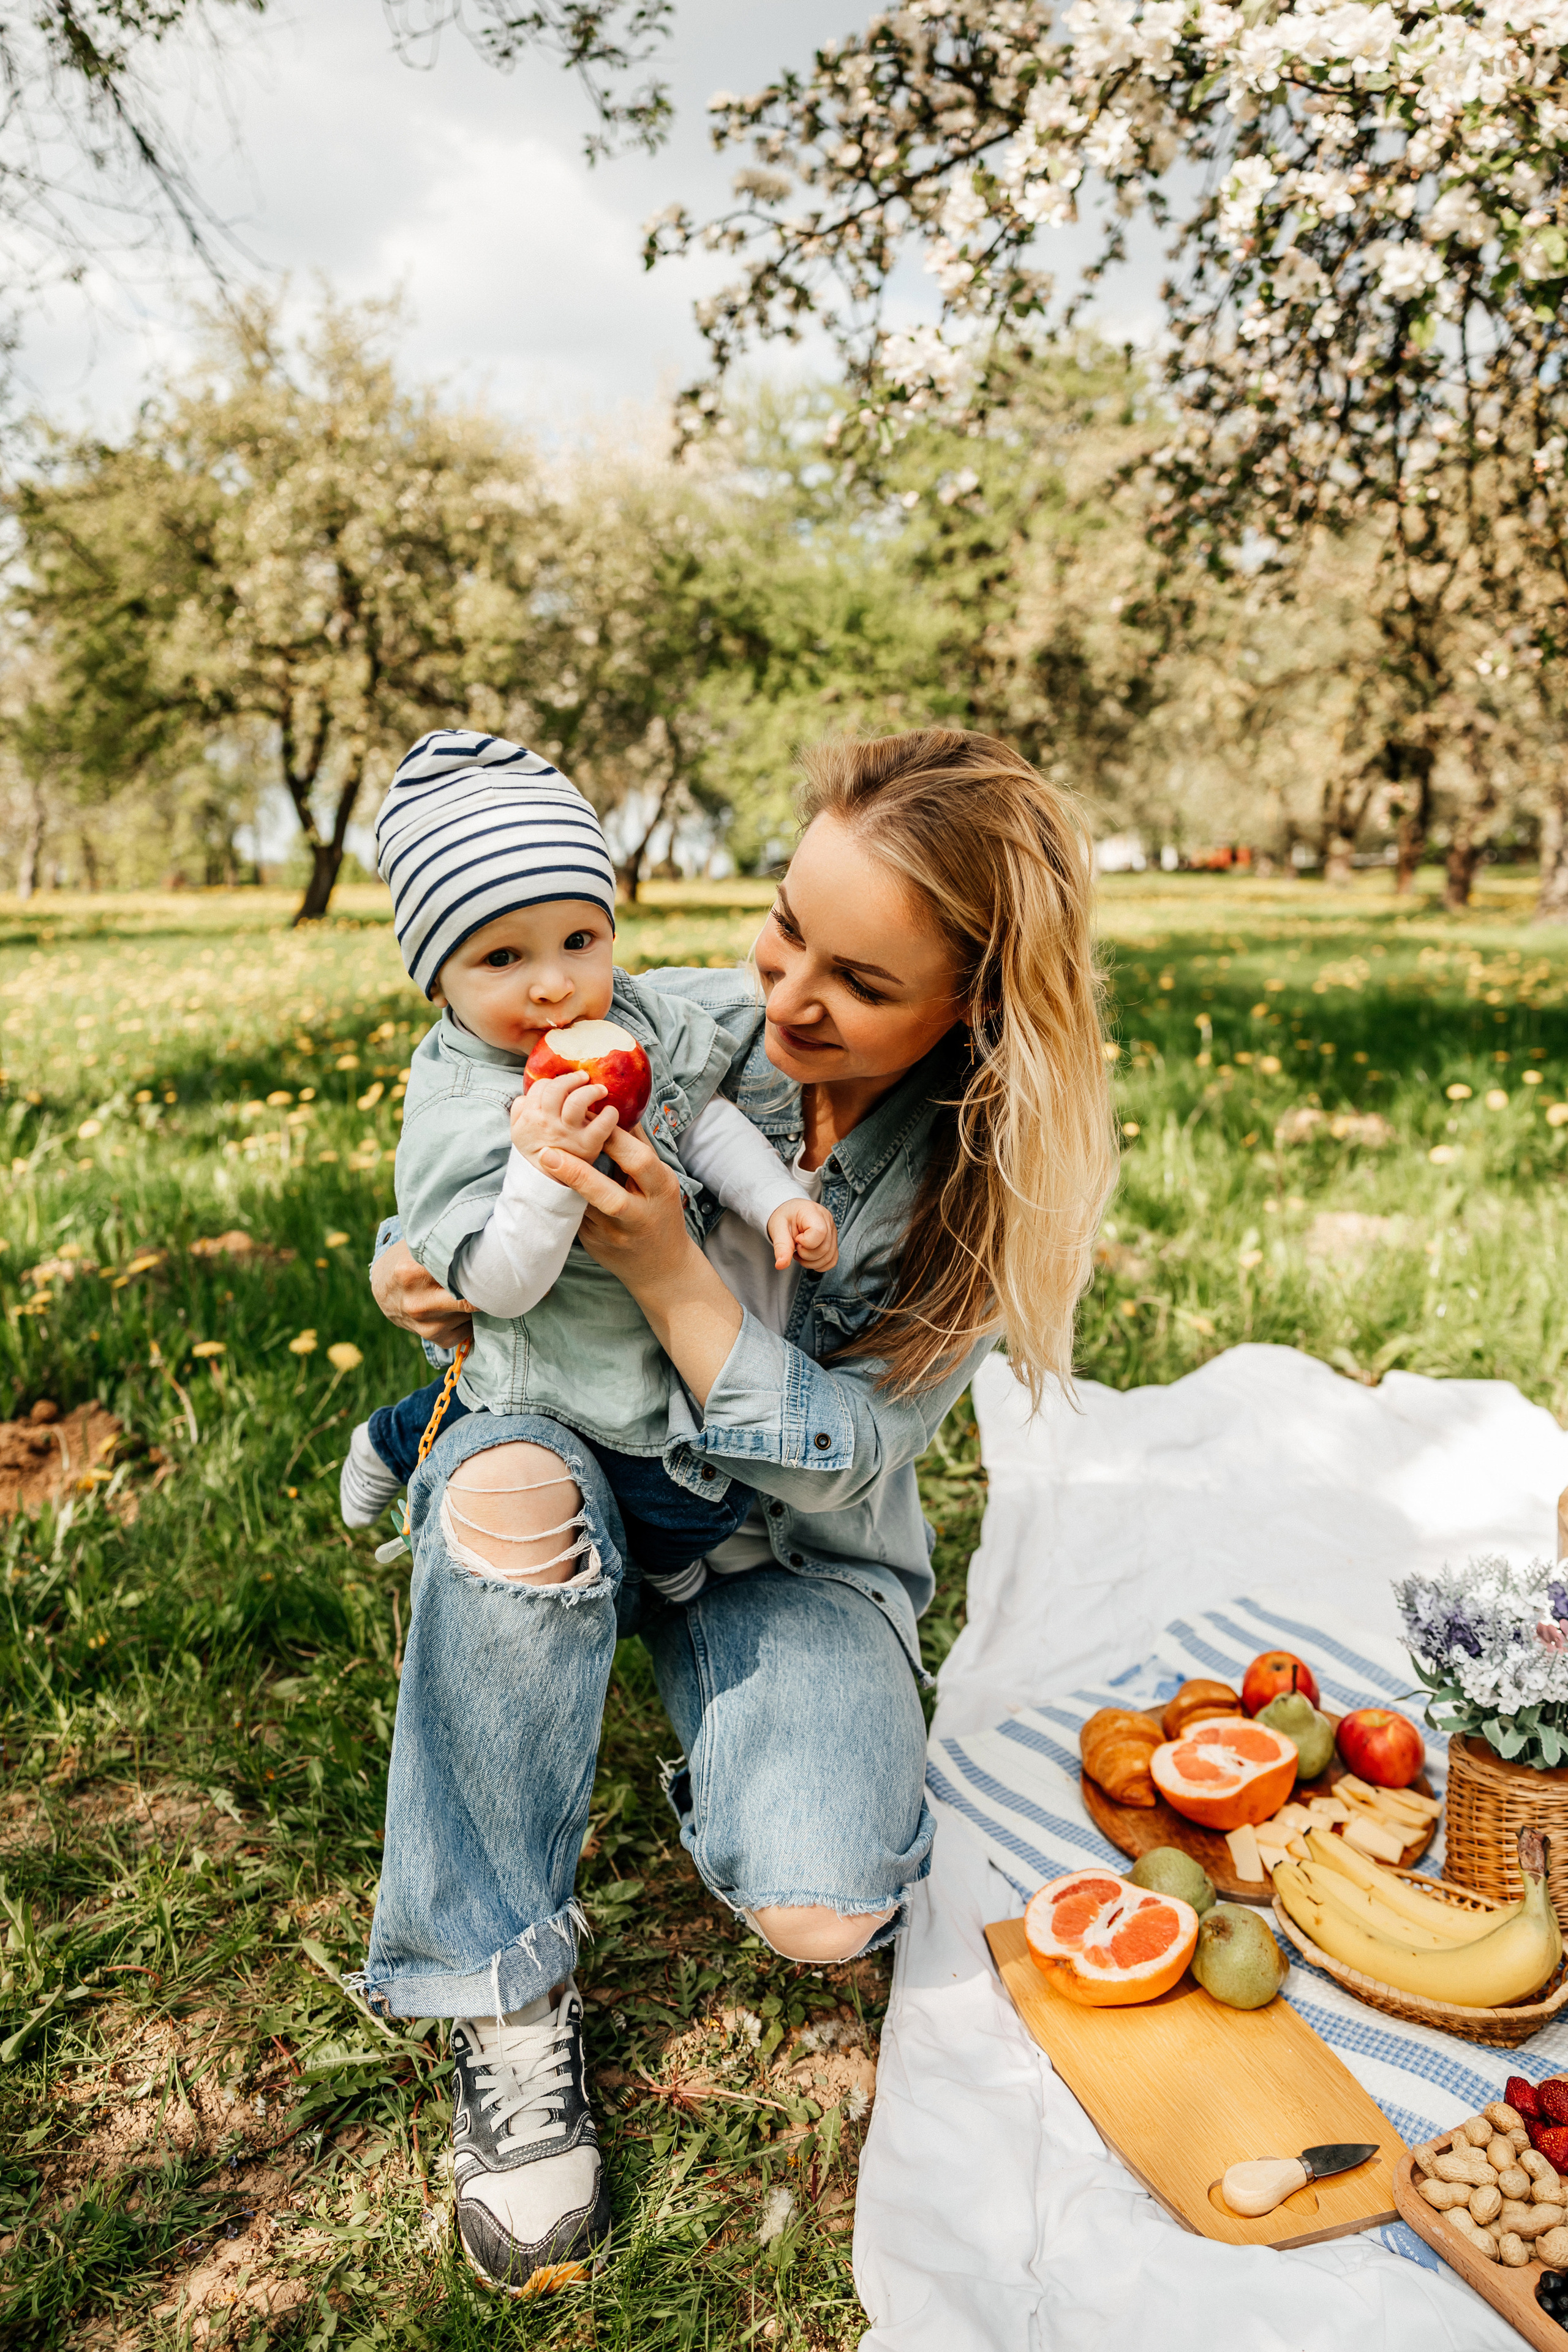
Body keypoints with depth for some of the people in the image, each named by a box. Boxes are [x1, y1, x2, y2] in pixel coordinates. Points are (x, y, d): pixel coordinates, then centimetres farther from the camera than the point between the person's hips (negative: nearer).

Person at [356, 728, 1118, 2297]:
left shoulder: (996, 1174, -16)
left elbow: (837, 1461, -20)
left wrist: (669, 1272, -32)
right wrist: (419, 1277, -20)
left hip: (794, 1554, -1)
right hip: (583, 1490, 2)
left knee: (819, 1911, -25)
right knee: (509, 1475, -36)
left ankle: (742, 1751, 13)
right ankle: (504, 1993, -17)